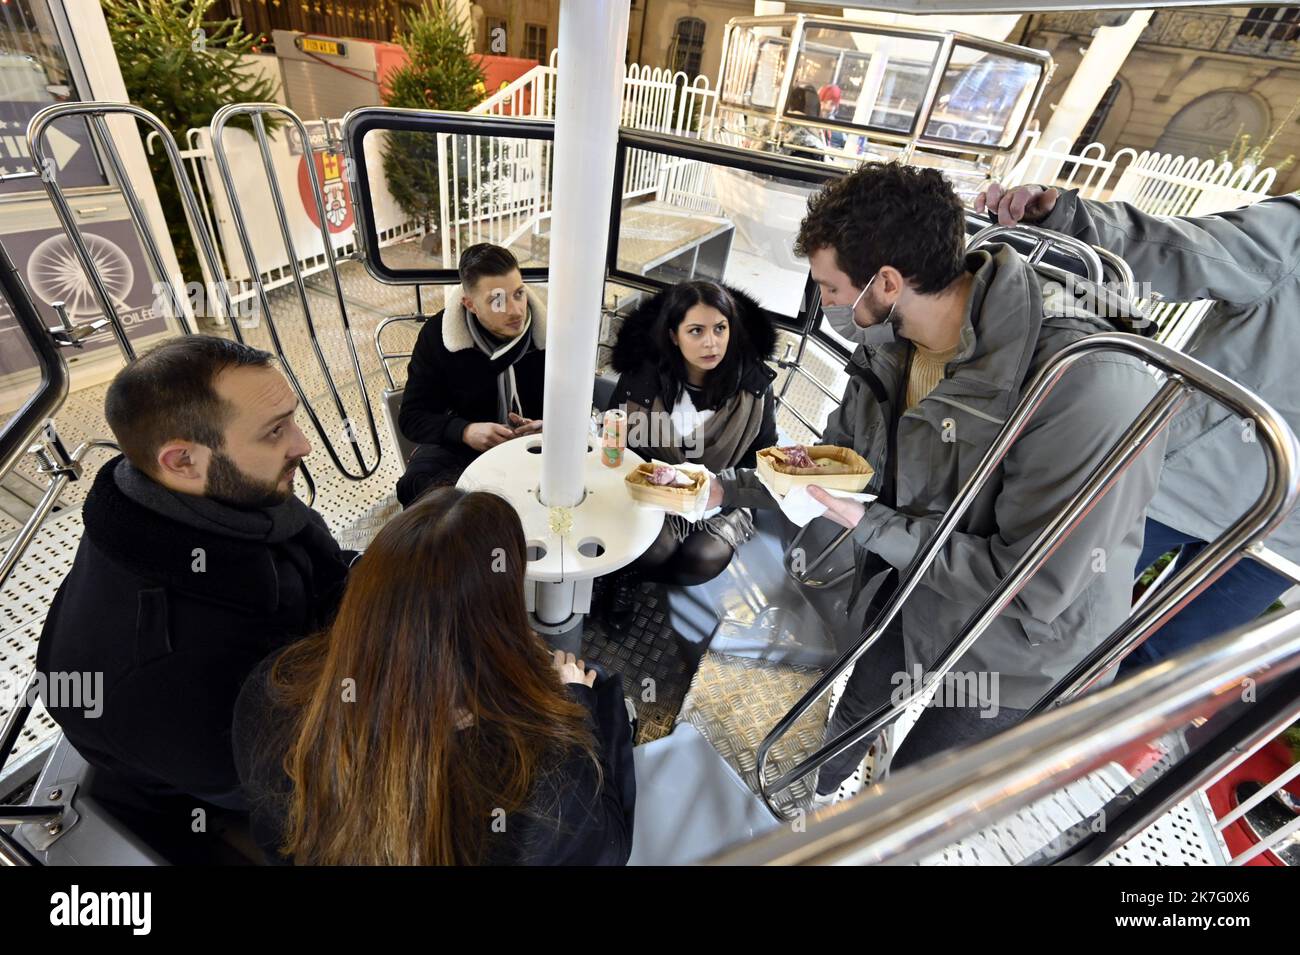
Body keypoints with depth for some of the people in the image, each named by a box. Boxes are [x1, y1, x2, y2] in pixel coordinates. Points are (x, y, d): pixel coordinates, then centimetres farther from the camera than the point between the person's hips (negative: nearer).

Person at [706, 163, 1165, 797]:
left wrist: (868, 524, -28)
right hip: (907, 589, 6)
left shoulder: (1088, 383, -36)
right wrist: (724, 490, -5)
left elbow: (1031, 591, -33)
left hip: (1019, 646, -5)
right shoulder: (888, 342, -13)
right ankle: (815, 799, 62)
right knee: (857, 710, 29)